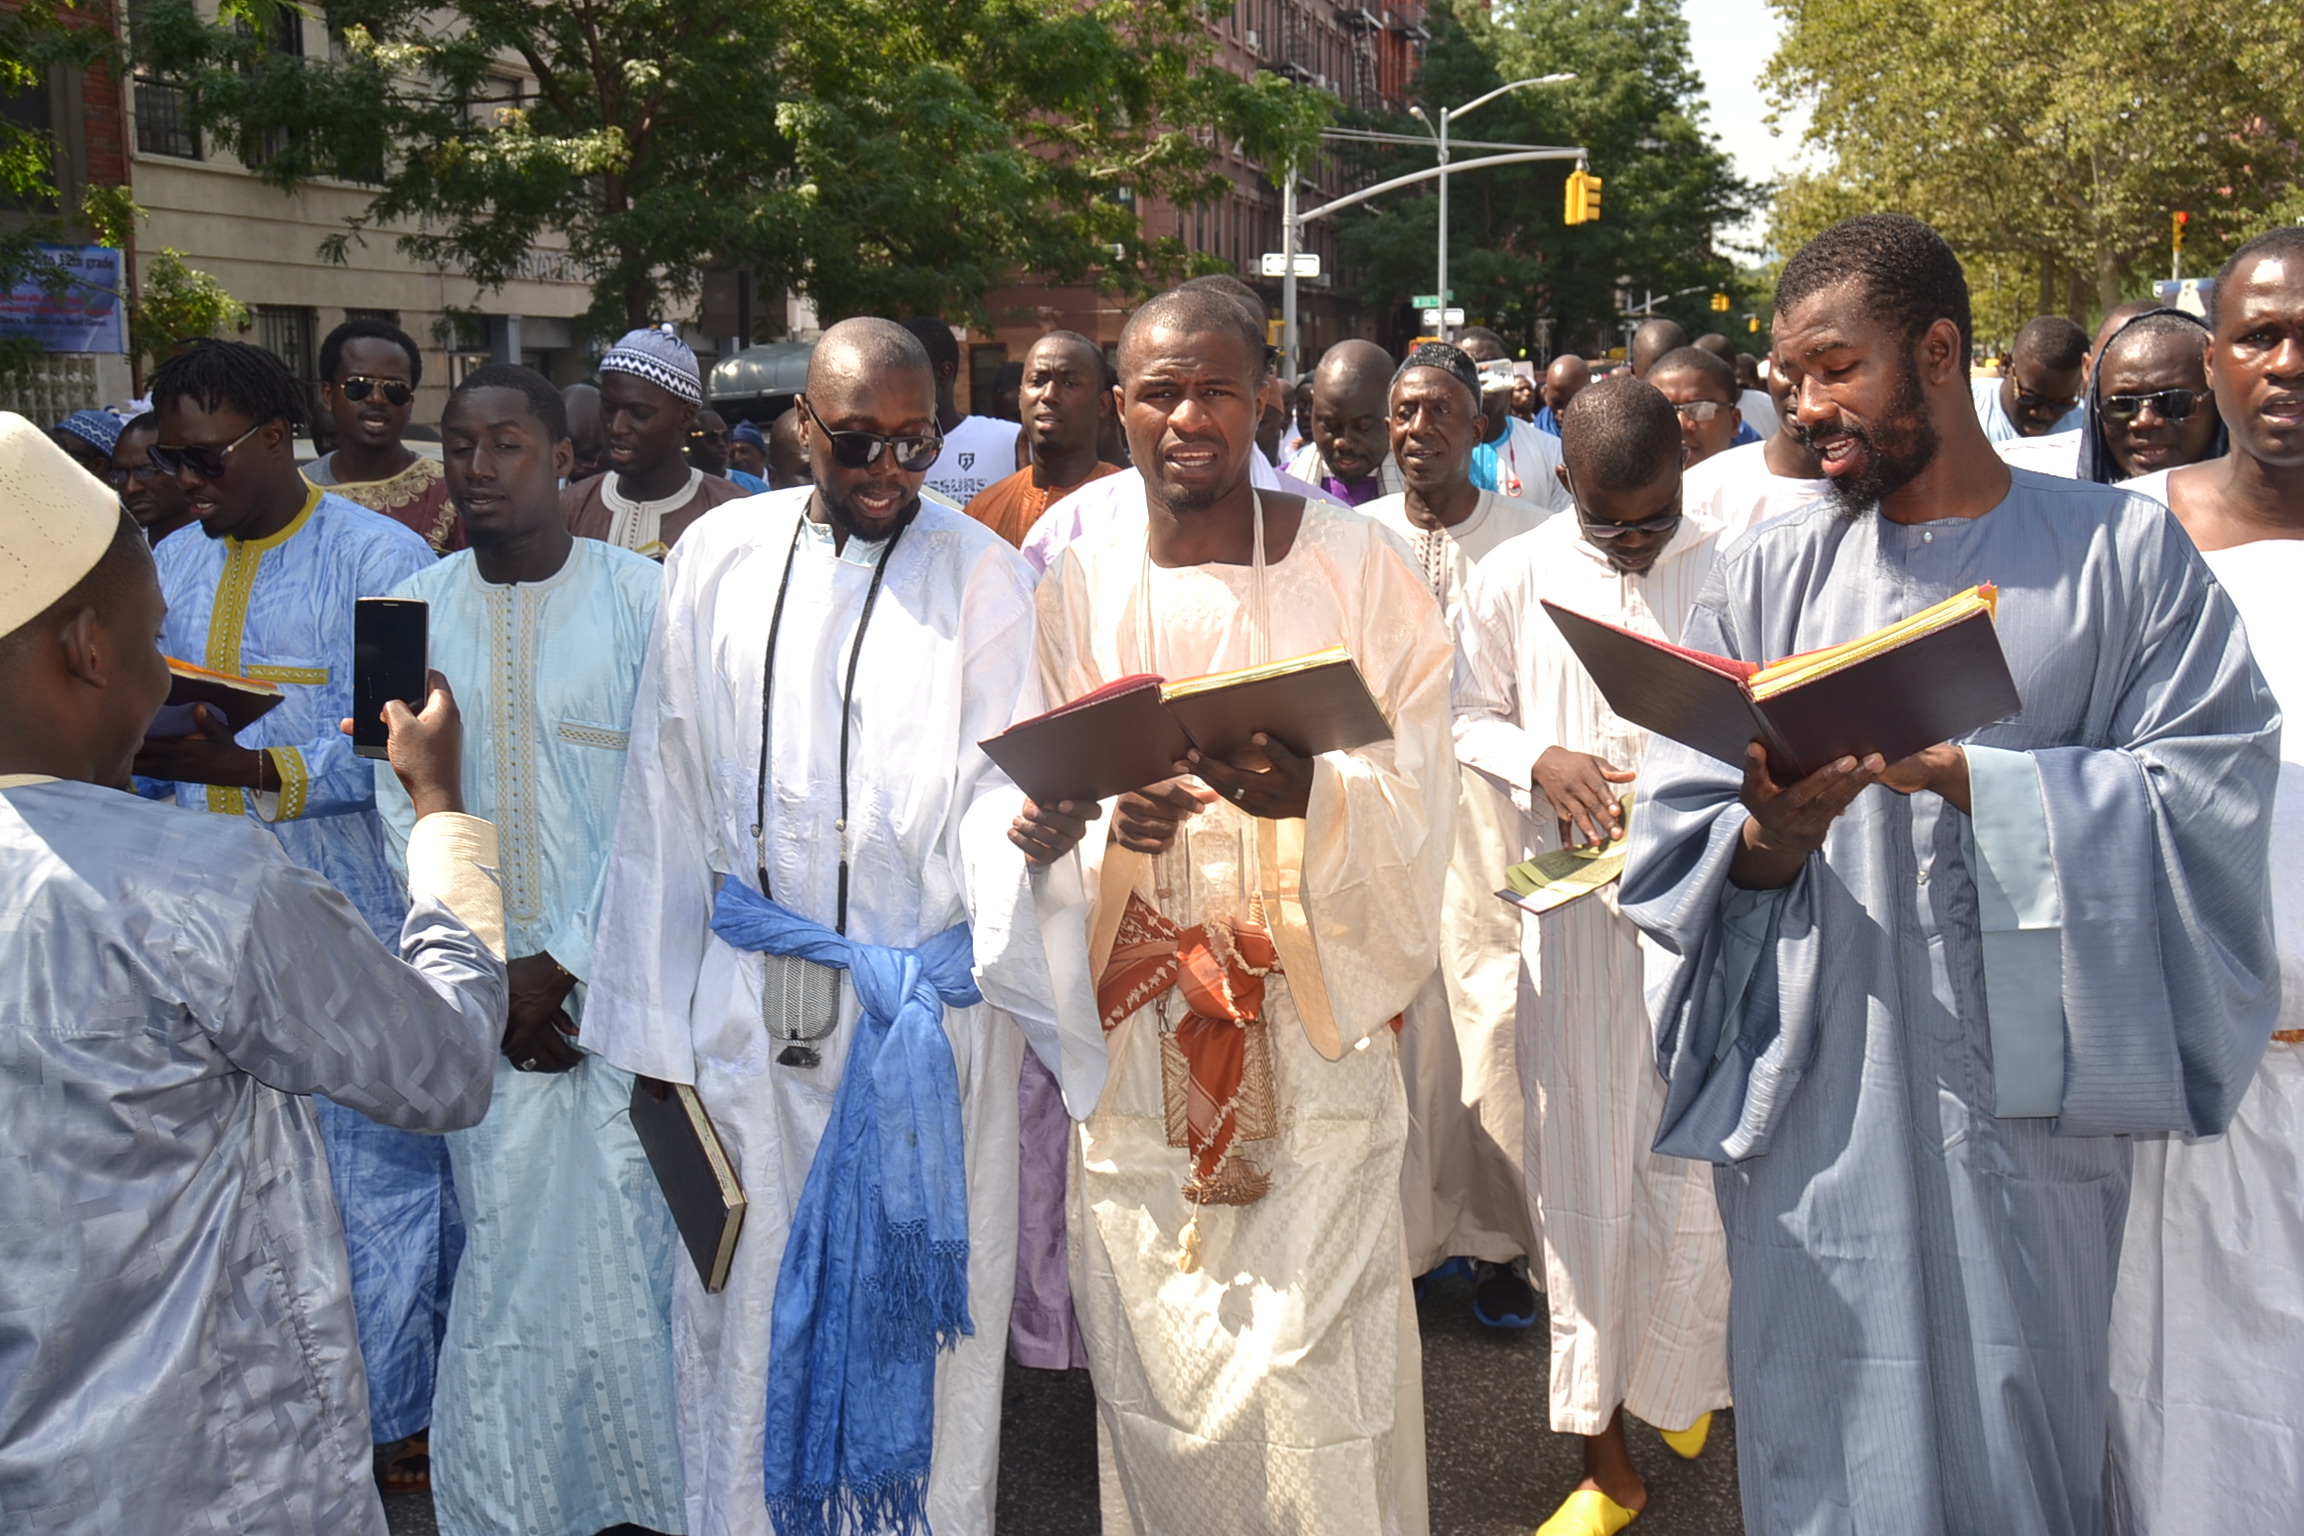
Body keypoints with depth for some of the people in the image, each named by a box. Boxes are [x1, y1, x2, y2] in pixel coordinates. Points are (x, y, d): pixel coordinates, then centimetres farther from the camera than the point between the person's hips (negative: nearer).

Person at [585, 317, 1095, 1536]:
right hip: (749, 1007, 2)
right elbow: (667, 796, 7)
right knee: (750, 1297, 10)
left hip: (926, 1005, -2)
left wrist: (1025, 824, -34)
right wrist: (653, 1017, 6)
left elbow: (999, 779, -8)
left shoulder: (981, 574, -1)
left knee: (917, 1296, 7)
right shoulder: (720, 558, 5)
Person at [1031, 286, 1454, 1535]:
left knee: (1311, 1364, -2)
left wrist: (1306, 793, -27)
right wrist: (1119, 825, -16)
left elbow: (1412, 791, -6)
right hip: (1139, 1029, 3)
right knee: (1151, 1358, 8)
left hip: (1313, 1017, -2)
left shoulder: (1354, 565, -2)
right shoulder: (1081, 580, 5)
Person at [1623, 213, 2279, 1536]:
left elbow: (2205, 797, -9)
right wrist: (1766, 841, -21)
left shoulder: (2127, 554, 2)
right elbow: (1676, 841, 1)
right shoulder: (1771, 576, 5)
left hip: (2031, 1108, -1)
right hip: (1819, 1110, 1)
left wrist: (1951, 771, -18)